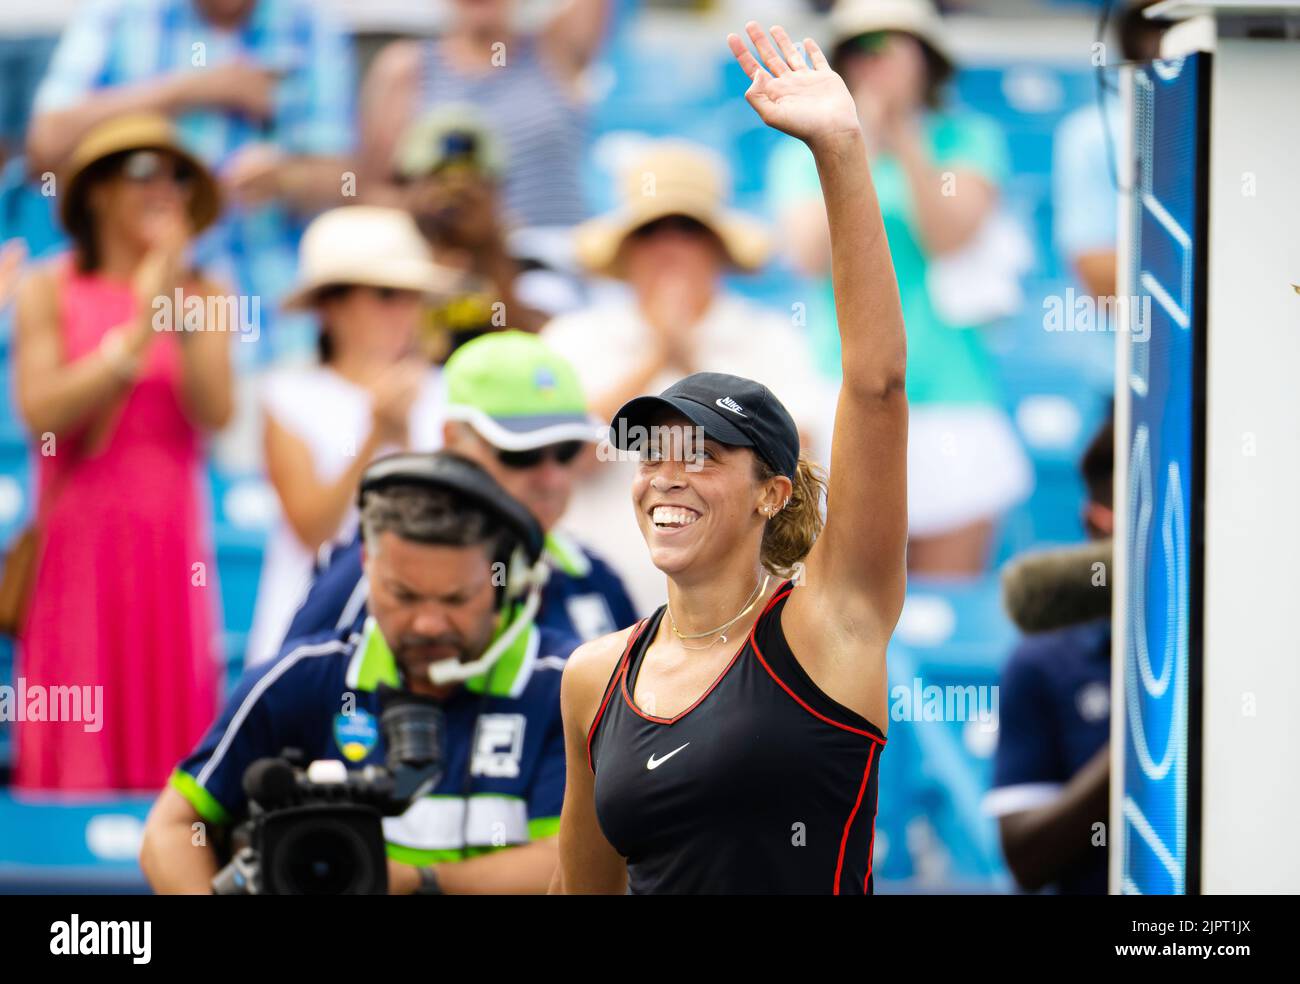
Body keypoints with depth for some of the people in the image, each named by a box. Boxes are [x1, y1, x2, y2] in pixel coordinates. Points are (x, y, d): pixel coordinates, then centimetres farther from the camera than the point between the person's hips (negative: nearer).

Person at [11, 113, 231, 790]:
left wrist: (178, 309, -12)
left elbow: (214, 411, -4)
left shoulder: (202, 294, 9)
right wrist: (136, 335, -13)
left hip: (170, 542, 2)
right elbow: (41, 412, -9)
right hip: (76, 537, -2)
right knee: (74, 747, -5)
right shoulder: (48, 292, 4)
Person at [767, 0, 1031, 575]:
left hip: (950, 398, 0)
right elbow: (812, 254, -5)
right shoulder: (805, 155, 10)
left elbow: (951, 238, -6)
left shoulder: (967, 140, 9)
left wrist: (903, 141, -10)